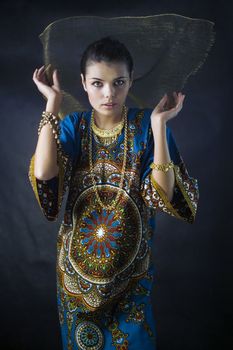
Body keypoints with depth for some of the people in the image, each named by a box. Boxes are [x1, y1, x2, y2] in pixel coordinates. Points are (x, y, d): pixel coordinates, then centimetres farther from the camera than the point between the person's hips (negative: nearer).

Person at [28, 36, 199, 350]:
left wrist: (159, 126, -26)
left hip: (131, 265, -1)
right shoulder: (73, 126, -6)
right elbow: (43, 174, -23)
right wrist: (52, 104, -20)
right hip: (78, 263, 2)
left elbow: (163, 194, -21)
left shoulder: (147, 125, -11)